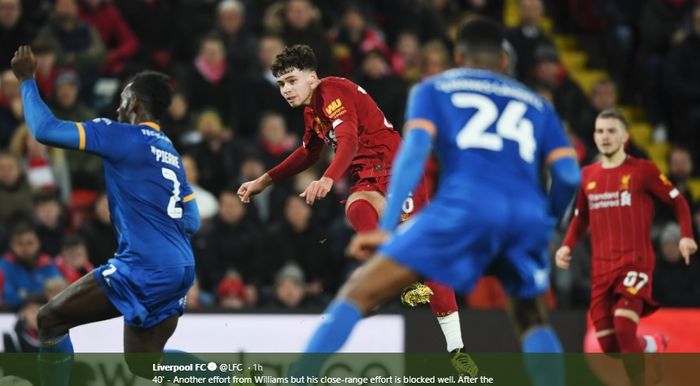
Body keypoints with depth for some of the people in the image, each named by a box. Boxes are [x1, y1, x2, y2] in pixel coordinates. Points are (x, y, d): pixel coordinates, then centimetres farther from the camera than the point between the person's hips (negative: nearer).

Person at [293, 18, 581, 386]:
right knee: (533, 323, 26)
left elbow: (414, 151, 5)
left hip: (465, 204, -3)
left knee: (359, 292, 2)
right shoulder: (536, 104, 31)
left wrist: (387, 228, -2)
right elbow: (569, 176, 16)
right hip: (528, 213, 3)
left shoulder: (435, 88, 24)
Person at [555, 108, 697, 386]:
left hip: (635, 262, -5)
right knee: (609, 345, 1)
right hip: (601, 267, 5)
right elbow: (581, 218, 23)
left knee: (624, 329, -25)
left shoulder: (643, 170, -1)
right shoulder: (588, 175, 12)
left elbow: (678, 201, 5)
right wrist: (567, 246, 6)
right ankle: (652, 345, 31)